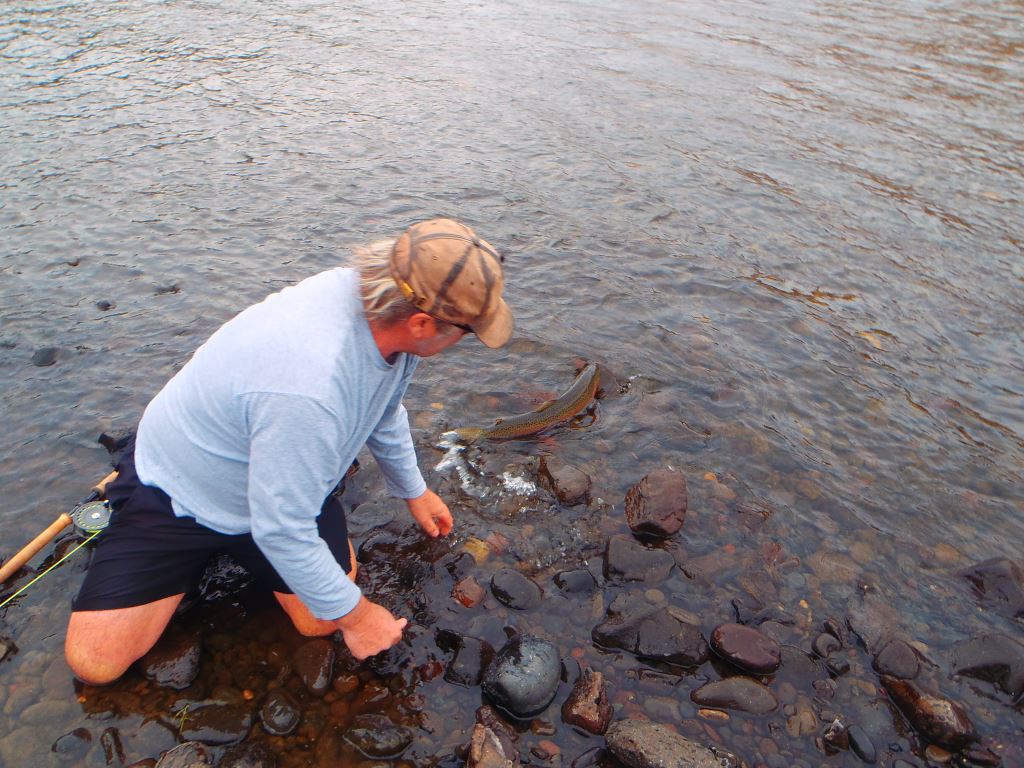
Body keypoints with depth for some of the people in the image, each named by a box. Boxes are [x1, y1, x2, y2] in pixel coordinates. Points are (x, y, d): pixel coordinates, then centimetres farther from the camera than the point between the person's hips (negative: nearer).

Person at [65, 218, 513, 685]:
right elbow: (282, 531, -32)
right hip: (177, 493, -5)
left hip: (288, 481, 6)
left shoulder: (382, 299, -17)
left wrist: (413, 491, 17)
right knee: (94, 663, -9)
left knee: (324, 621, -8)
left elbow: (385, 411, 5)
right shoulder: (308, 389, -43)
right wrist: (355, 614, -17)